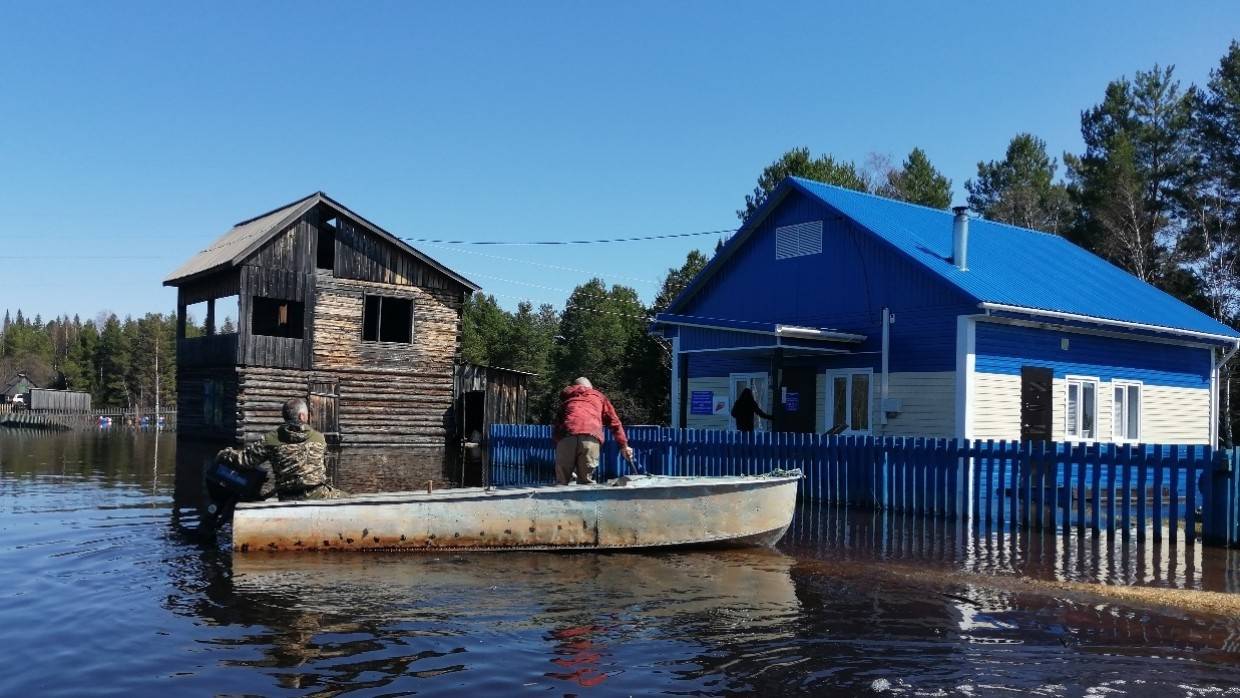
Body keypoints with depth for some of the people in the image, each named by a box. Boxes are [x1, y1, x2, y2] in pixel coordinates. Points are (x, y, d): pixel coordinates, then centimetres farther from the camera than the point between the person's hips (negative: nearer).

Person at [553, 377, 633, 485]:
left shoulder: (566, 395, 35)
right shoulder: (599, 396, 31)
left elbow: (558, 421, 31)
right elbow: (614, 422, 25)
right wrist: (624, 445, 26)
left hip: (566, 435, 1)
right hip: (591, 437, -1)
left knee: (561, 482, 4)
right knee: (585, 482, 3)